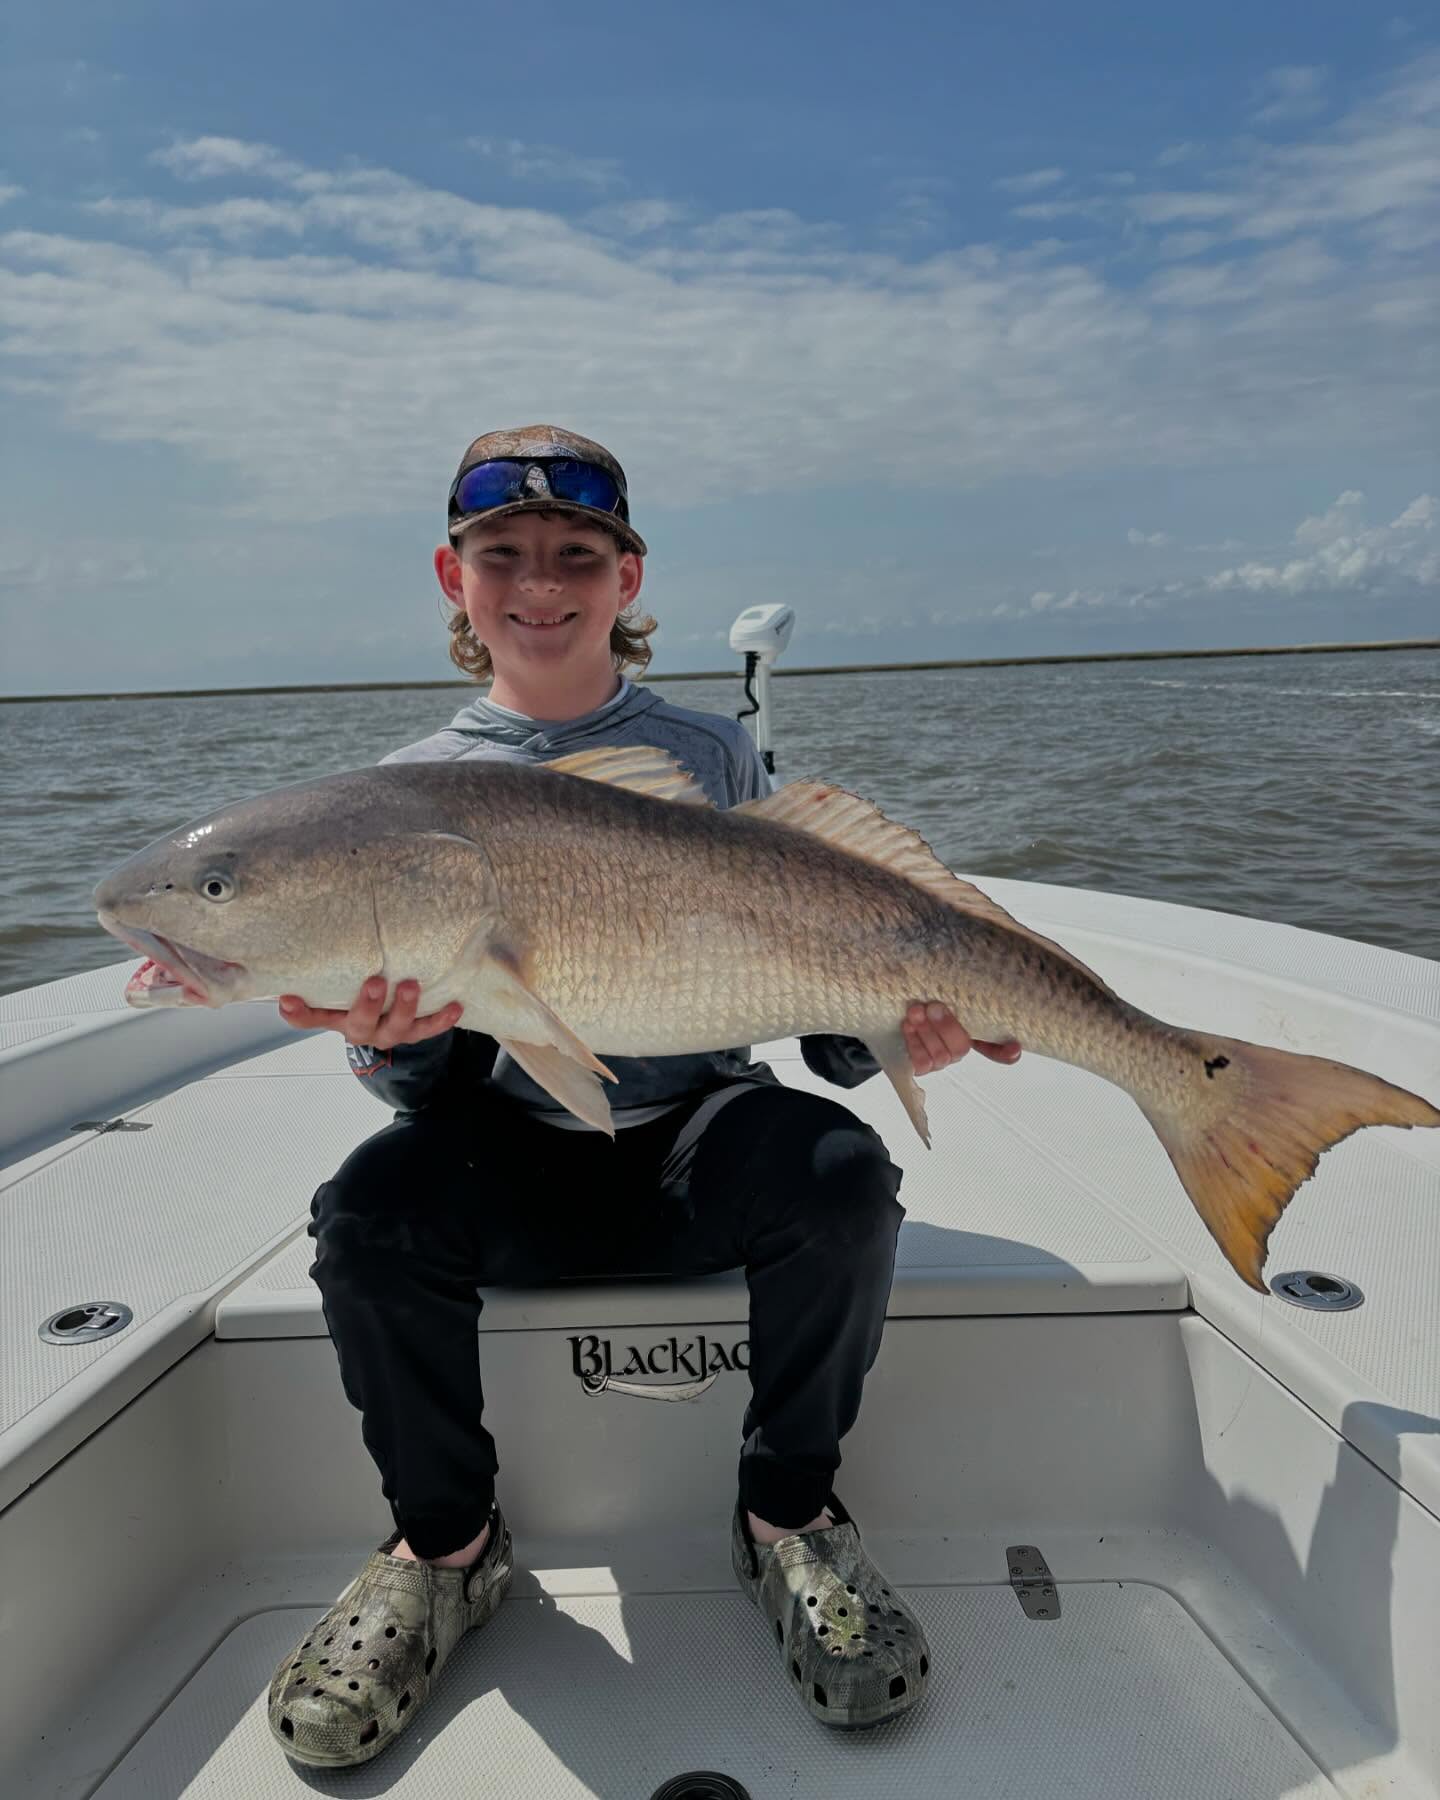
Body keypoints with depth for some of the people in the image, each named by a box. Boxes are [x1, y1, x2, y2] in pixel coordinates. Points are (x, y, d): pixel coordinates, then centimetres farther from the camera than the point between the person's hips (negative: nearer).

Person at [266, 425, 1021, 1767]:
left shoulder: (711, 754, 4)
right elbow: (426, 1081, 2)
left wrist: (887, 1033, -18)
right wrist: (388, 1044, -22)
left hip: (697, 1135, 0)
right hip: (510, 1161, 1)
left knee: (838, 1171, -29)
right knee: (368, 1205, -28)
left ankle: (789, 1512, -1)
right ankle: (445, 1543, 2)